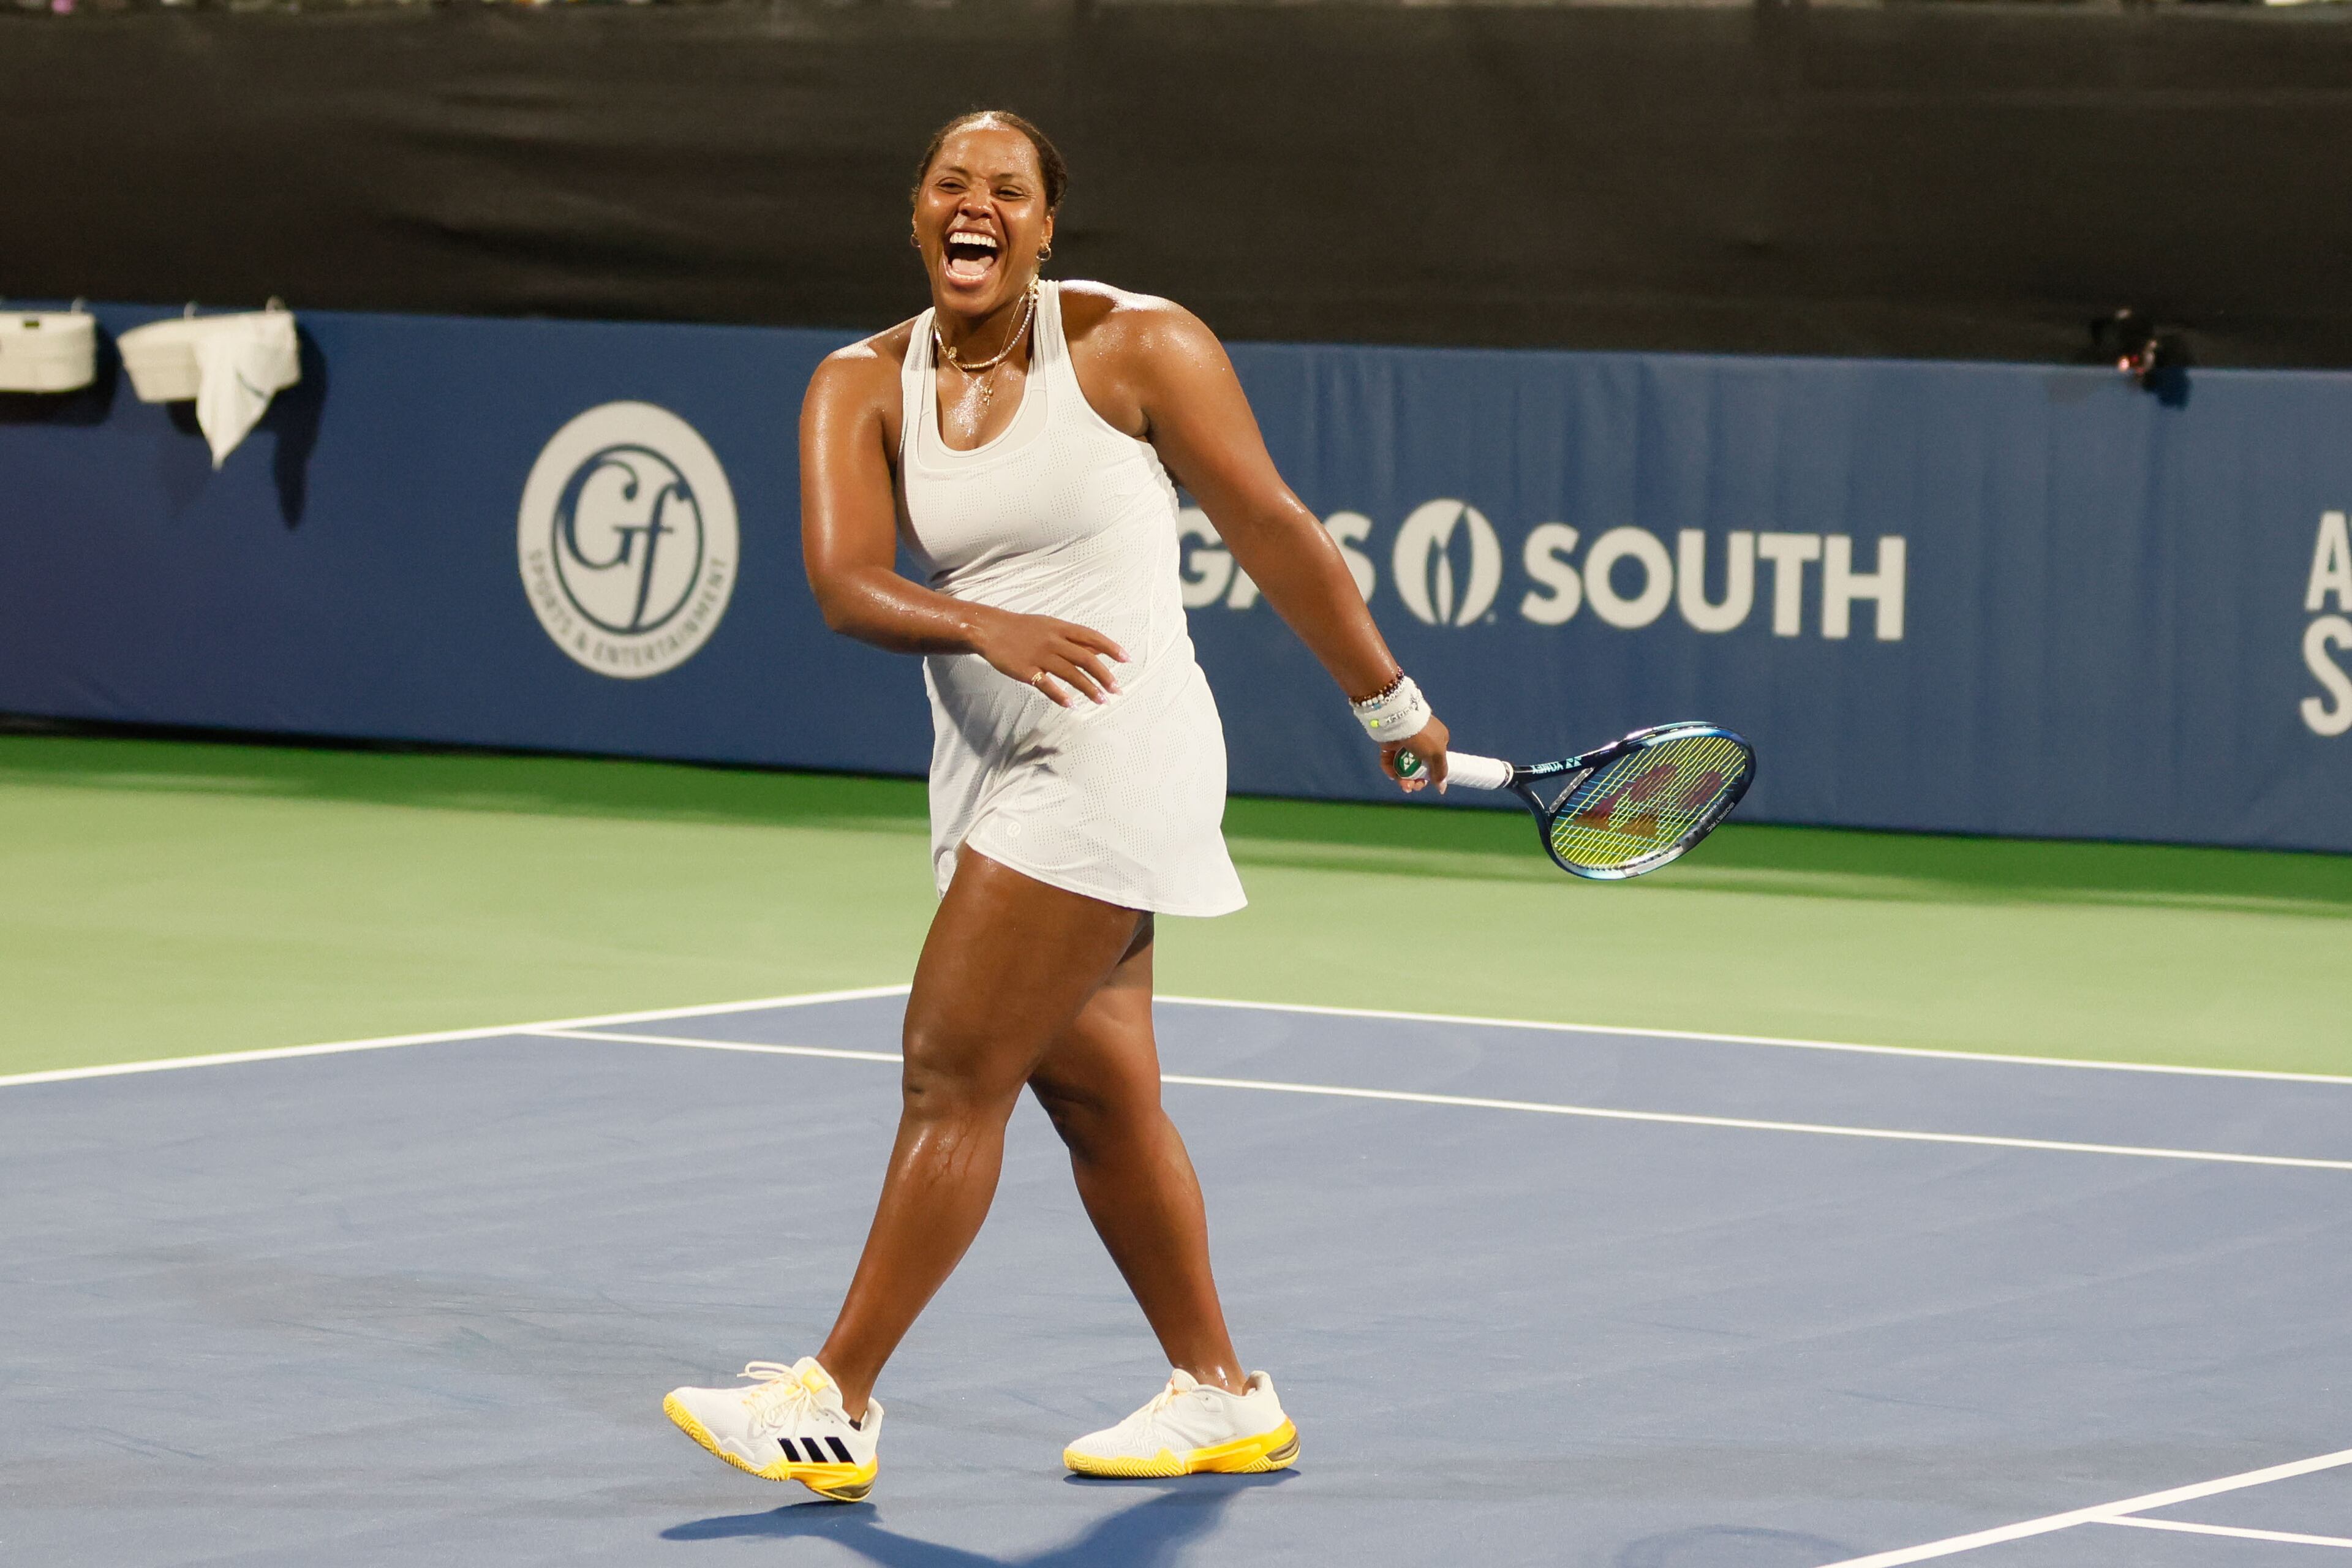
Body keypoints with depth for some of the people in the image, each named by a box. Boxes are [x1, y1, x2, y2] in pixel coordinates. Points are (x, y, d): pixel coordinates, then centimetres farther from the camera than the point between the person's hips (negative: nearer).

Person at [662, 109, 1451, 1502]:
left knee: (954, 1071, -8)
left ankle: (838, 1404, -4)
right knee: (1098, 1092, 10)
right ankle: (1223, 1398, 23)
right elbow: (846, 583, -9)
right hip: (989, 766, 6)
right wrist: (987, 627, -27)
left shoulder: (1137, 345, -7)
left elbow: (1274, 532, 0)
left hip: (1115, 752, -6)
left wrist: (1392, 707, 6)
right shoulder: (862, 388, 4)